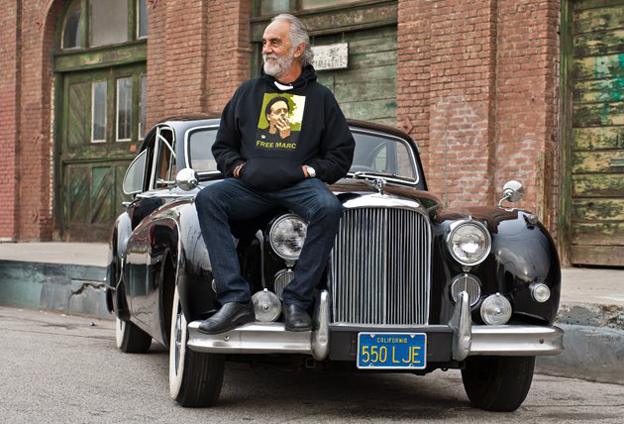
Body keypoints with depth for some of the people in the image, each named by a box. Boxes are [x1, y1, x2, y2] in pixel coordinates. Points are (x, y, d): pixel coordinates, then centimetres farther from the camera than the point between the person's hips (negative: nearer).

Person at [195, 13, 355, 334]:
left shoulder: (320, 97, 15)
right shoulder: (248, 92, 20)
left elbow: (342, 152, 14)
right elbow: (222, 145, 25)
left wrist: (313, 170, -3)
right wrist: (236, 166, 4)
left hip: (300, 185, -2)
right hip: (250, 186, 2)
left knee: (329, 208, -35)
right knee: (207, 198, -28)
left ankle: (296, 301, -28)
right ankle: (235, 300, -33)